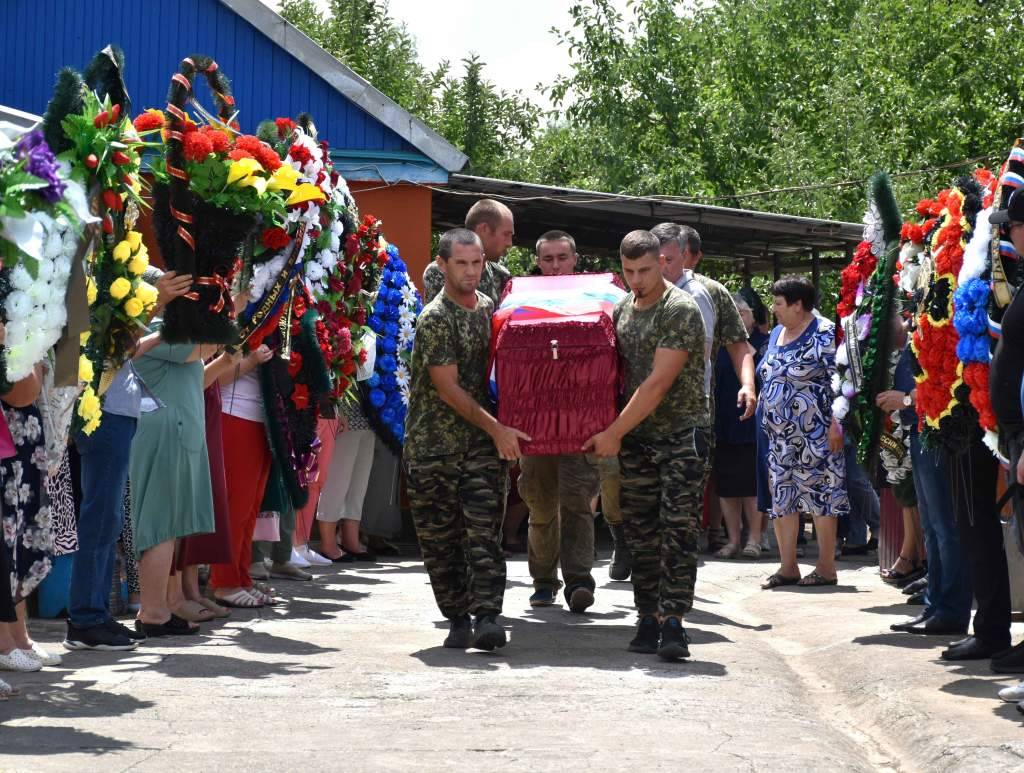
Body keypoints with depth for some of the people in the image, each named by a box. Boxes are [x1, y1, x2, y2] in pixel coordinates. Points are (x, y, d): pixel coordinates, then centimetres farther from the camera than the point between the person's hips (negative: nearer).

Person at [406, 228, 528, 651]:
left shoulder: (491, 309, 9)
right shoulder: (434, 319, -9)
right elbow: (448, 388, -12)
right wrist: (496, 428, -15)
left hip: (484, 443, 3)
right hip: (433, 445, -3)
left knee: (484, 534, -9)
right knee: (440, 539, 3)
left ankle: (487, 617, -15)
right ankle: (458, 620, 13)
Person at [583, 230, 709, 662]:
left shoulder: (681, 310, -12)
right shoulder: (621, 310, 11)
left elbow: (658, 383, -17)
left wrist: (614, 432, -15)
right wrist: (612, 433, 6)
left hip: (683, 432, -6)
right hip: (636, 436, 7)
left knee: (678, 530, -11)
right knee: (641, 532, 5)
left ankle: (672, 622, -13)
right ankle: (648, 622, 10)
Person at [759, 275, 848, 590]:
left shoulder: (824, 333, -10)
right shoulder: (776, 334, 16)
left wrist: (835, 423, -20)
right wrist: (767, 427, 19)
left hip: (813, 434, -8)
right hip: (779, 434, 8)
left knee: (820, 493, -4)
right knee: (781, 496, 7)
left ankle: (826, 568, 2)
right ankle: (787, 567, 13)